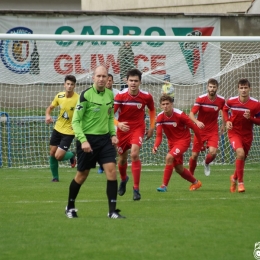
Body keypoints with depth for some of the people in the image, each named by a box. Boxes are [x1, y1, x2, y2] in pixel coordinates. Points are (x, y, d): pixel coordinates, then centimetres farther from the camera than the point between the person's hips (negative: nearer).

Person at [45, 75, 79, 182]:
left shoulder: (78, 99, -19)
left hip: (69, 132, -5)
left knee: (58, 156, -11)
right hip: (57, 129, 5)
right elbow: (50, 107, 12)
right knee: (52, 153, 9)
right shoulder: (59, 96, -4)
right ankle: (55, 177, 28)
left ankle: (71, 155, 23)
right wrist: (47, 115, -9)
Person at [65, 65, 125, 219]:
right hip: (88, 139, -4)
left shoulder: (110, 94, 5)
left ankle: (112, 211, -7)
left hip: (104, 138, 5)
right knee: (82, 174, 6)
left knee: (112, 170, -10)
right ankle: (70, 207, 27)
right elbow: (75, 121, -12)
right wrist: (83, 140, -22)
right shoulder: (86, 95, -13)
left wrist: (113, 134, 5)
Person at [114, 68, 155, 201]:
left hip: (138, 128, -1)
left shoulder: (146, 96, -12)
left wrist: (152, 127, 9)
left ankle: (136, 188, -17)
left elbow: (152, 110, 10)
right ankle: (123, 179, 49)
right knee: (122, 158, 14)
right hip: (123, 129, 1)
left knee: (134, 154, -23)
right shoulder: (120, 96, -15)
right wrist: (118, 124, -32)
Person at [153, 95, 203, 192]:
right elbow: (159, 135, -10)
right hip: (172, 143, 6)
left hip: (183, 141, -6)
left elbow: (194, 127, -14)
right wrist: (155, 146, -30)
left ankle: (164, 185, -22)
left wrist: (201, 143, -8)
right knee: (178, 169, 14)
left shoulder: (179, 115, -22)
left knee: (169, 157, -28)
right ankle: (196, 182, 40)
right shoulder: (160, 117, -9)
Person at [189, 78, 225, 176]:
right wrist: (197, 122, -38)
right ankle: (191, 174, 24)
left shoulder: (221, 100, -6)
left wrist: (223, 124, 18)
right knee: (195, 155, 1)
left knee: (213, 152, -20)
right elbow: (191, 114, -19)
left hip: (213, 131, 1)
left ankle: (206, 163, 15)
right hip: (200, 130, -1)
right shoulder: (201, 99, -14)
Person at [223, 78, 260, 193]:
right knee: (240, 153, -26)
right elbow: (225, 109, 12)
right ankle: (240, 182, -16)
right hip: (234, 132, -2)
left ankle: (234, 178, 45)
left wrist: (250, 118, -24)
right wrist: (227, 121, -3)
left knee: (242, 158, 15)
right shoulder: (231, 101, -11)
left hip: (247, 135, 2)